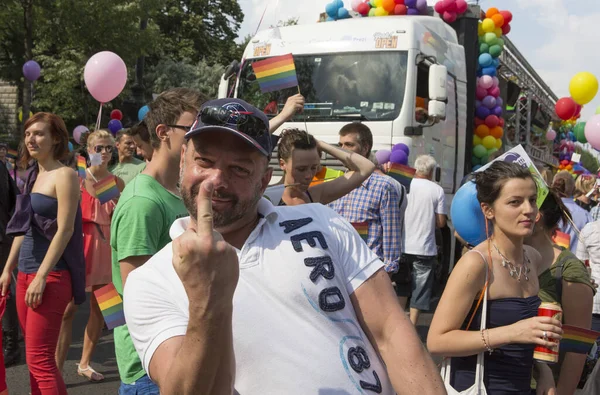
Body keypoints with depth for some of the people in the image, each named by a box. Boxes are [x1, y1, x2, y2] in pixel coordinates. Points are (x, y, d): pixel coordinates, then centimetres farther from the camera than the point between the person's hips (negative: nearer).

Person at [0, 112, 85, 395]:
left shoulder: (64, 175, -9)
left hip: (51, 275, -8)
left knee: (40, 358, -7)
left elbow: (65, 230, -16)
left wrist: (42, 276, -20)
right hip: (25, 274, 8)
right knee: (36, 356, 12)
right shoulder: (33, 176, 16)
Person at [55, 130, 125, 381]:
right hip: (80, 244, -4)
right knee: (68, 308, -7)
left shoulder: (117, 183, 7)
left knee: (100, 308, 9)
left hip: (106, 246, 4)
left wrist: (118, 205, -9)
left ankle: (84, 363, 24)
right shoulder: (77, 178, -2)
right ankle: (57, 369, 0)